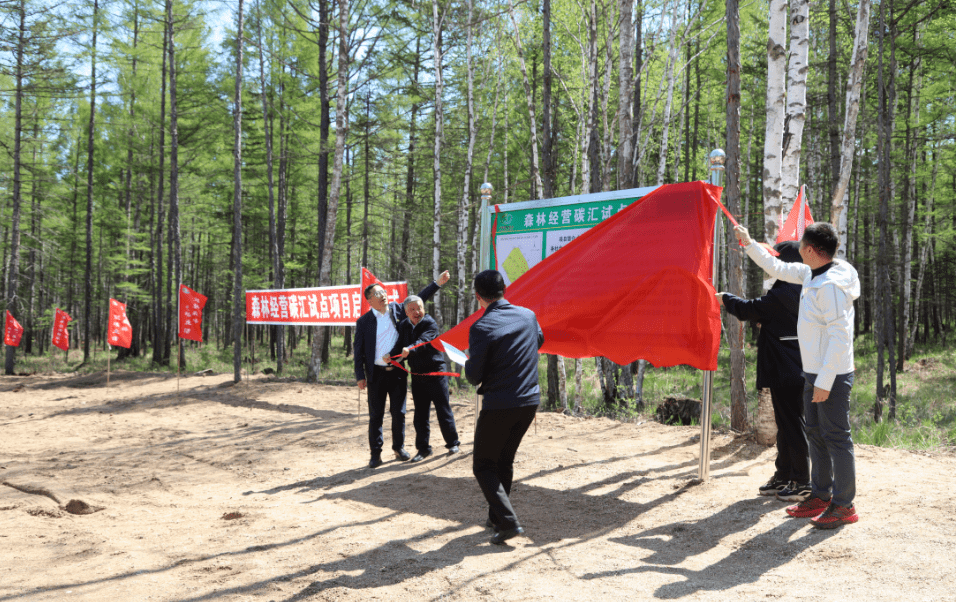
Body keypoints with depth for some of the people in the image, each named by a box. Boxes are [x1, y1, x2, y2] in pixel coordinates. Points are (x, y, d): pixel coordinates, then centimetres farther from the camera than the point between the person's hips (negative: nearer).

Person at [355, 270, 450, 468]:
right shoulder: (364, 322, -1)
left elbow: (419, 299, 12)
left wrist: (438, 283, 6)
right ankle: (376, 452, 13)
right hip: (376, 373, -2)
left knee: (399, 413, 9)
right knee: (376, 415, 3)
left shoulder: (397, 309, 5)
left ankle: (399, 448, 24)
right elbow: (358, 350, 0)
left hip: (397, 371, 2)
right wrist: (360, 376, -5)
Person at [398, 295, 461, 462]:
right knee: (420, 414, 8)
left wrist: (410, 350, -47)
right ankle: (423, 448, 18)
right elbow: (400, 346, 9)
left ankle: (453, 443, 19)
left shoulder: (430, 323, -11)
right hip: (417, 376, 5)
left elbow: (423, 341, -28)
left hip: (435, 373, -4)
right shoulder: (403, 326, 6)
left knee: (443, 410, 2)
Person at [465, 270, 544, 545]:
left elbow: (474, 377, -14)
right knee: (505, 461, 22)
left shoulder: (481, 327, -16)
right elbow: (539, 341, 24)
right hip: (529, 401, 6)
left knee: (483, 466, 7)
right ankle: (496, 517, 30)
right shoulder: (528, 315, 2)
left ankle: (508, 522, -4)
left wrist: (468, 366, 7)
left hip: (498, 406, -6)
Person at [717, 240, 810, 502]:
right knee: (785, 424, 17)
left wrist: (725, 298, 5)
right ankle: (783, 477, 27)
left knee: (793, 426, -2)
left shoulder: (783, 294, -19)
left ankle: (802, 483, 7)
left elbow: (749, 310, -11)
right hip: (793, 369, 10)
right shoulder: (801, 291, 10)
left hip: (786, 372, -10)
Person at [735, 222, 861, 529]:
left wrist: (825, 382, -24)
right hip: (814, 373, 10)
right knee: (816, 434, 17)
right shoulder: (812, 274, 7)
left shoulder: (831, 285, -22)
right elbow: (777, 268, 25)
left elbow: (839, 337, -25)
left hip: (833, 376, -10)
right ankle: (820, 496, 28)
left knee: (836, 438, -2)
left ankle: (844, 506, 9)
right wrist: (748, 243, 27)